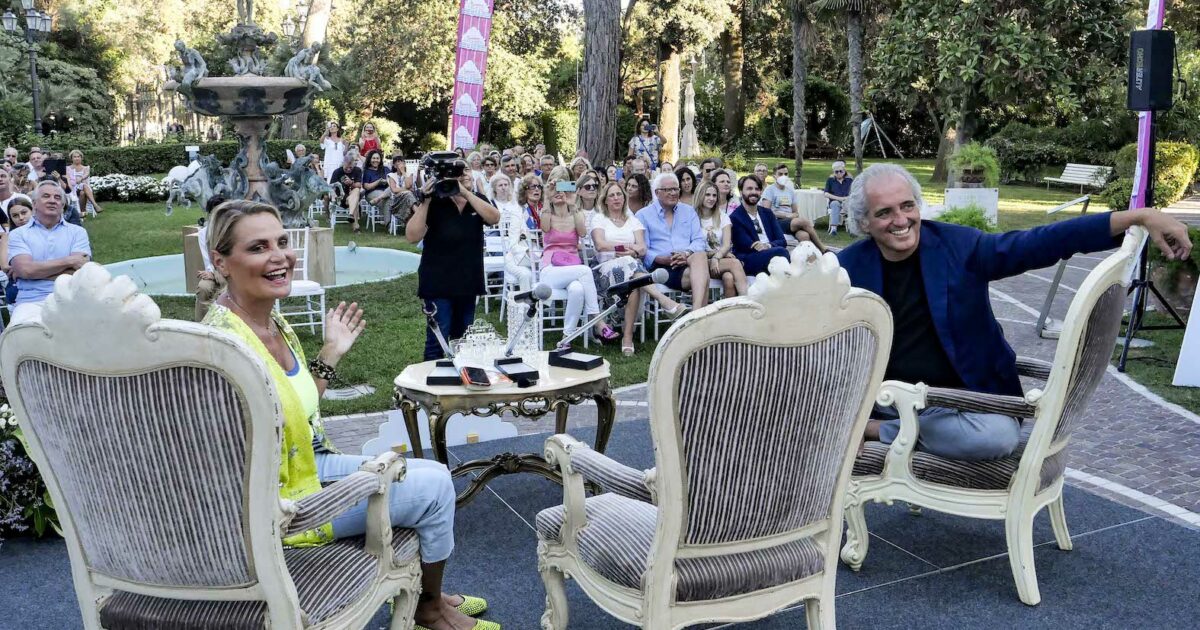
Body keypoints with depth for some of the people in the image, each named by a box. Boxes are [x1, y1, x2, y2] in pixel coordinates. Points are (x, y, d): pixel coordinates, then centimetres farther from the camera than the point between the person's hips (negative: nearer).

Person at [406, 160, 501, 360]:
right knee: (437, 339, -7)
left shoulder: (477, 201, 5)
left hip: (468, 282, 5)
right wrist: (424, 202, -25)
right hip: (438, 284, -5)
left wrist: (466, 193, -24)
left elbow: (494, 218, -17)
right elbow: (412, 237, -18)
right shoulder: (435, 204, -8)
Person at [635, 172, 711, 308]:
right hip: (661, 267, -3)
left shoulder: (689, 211, 23)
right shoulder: (643, 215, 12)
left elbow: (699, 240, 10)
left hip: (688, 262, 3)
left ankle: (697, 311, -51)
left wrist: (687, 254, -12)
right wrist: (663, 259, -17)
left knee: (700, 256, -38)